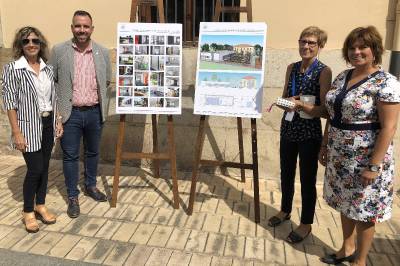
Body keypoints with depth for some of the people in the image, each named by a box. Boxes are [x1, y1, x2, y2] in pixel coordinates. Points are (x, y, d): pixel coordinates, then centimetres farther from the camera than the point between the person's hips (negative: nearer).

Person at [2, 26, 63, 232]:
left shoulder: (47, 68, 6)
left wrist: (58, 121, 9)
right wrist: (17, 133, -15)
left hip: (48, 123, 5)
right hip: (29, 126, -5)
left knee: (44, 167, 12)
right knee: (35, 168, -1)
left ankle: (40, 205, 29)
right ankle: (28, 211, 20)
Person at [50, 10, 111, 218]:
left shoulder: (103, 52, 2)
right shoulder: (59, 51, -3)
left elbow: (107, 80, 12)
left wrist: (96, 95, 5)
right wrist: (61, 100, -3)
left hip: (95, 112, 2)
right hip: (70, 113, -2)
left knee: (92, 152, 16)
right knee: (70, 156, 5)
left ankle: (91, 186, 37)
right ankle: (72, 196, 20)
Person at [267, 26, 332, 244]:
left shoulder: (324, 71, -11)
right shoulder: (292, 68, 5)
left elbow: (324, 110, -14)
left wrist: (301, 105, -29)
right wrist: (283, 102, -10)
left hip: (309, 133, -5)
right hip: (288, 129, 6)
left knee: (307, 179, 8)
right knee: (286, 174, 19)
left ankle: (306, 224, 28)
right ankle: (285, 210, 43)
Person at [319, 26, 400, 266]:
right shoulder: (342, 77, 7)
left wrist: (374, 166, -20)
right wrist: (325, 146, 12)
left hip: (364, 160, -7)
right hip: (340, 156, 7)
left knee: (364, 210, 8)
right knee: (345, 204, 19)